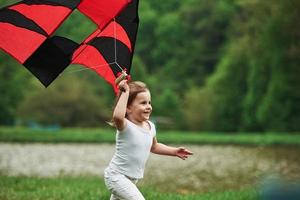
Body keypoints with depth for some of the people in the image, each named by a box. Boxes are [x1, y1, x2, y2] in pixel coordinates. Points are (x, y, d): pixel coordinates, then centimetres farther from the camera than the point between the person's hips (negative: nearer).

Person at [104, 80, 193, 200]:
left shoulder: (150, 126, 3)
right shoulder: (125, 126, -21)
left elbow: (153, 147, 23)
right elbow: (117, 116, -48)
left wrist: (174, 151, 14)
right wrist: (125, 93, -40)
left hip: (132, 179, 9)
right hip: (116, 176, -9)